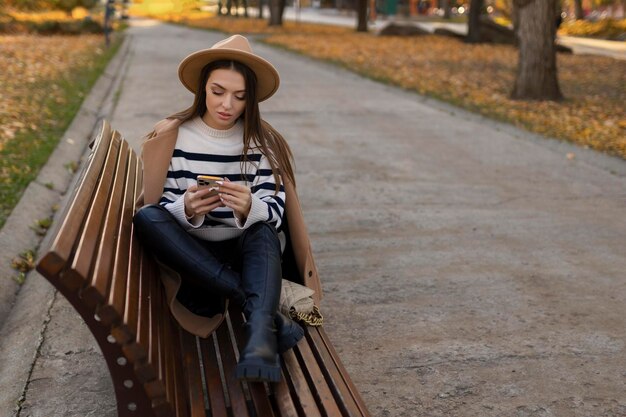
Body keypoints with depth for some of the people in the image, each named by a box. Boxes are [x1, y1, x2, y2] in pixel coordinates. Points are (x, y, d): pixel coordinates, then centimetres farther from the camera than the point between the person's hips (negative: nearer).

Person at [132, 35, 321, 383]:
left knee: (264, 232, -31)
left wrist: (250, 207, -35)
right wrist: (186, 209, -31)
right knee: (146, 217, -28)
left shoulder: (262, 141, -3)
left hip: (250, 250, 0)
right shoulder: (171, 138, -5)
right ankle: (261, 308, -34)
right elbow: (159, 212, -7)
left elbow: (275, 215, -11)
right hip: (192, 254, 0)